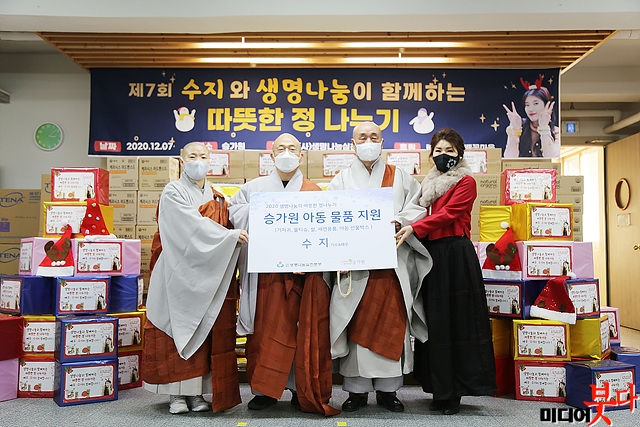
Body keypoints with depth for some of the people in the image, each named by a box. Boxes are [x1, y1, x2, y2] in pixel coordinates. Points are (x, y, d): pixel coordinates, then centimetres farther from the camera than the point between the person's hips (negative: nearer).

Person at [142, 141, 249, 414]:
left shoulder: (216, 198, 15)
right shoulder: (173, 193, -3)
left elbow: (220, 232, 13)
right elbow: (195, 225, -17)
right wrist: (230, 235, -23)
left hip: (208, 277, 5)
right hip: (179, 275, -5)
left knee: (205, 333, 4)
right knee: (178, 330, -1)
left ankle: (196, 392, 13)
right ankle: (176, 394, 10)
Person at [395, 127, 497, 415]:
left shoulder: (466, 182, -1)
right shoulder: (430, 183, 20)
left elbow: (447, 214, -13)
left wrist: (414, 229, -22)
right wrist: (407, 229, 3)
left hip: (455, 255, -6)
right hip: (430, 254, 7)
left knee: (455, 321, -4)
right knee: (434, 322, 7)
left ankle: (453, 393, 4)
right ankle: (440, 389, 17)